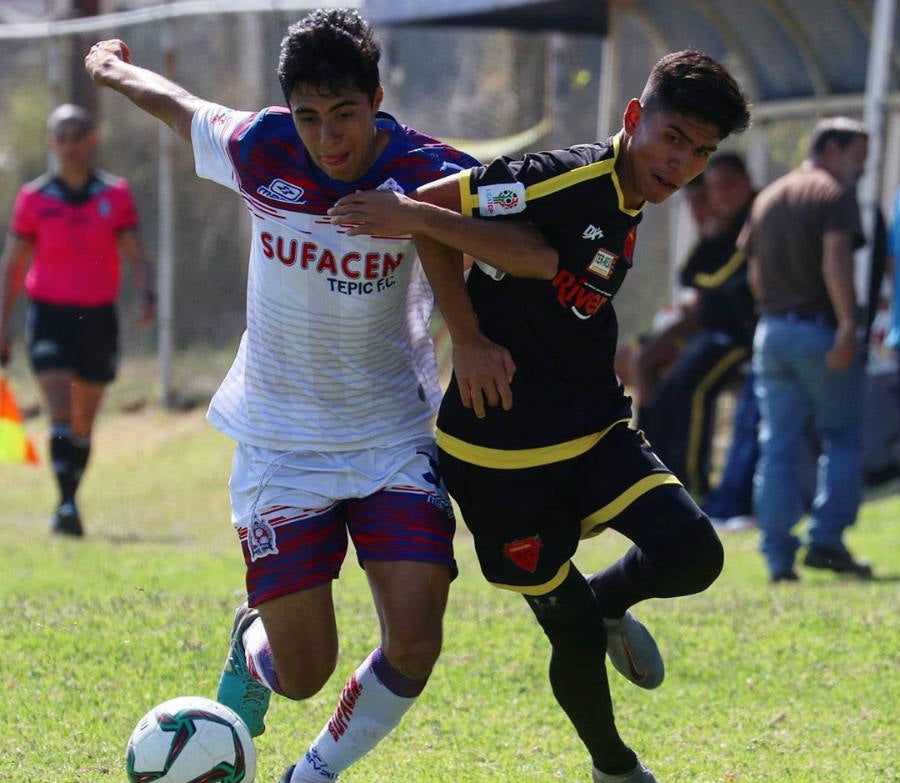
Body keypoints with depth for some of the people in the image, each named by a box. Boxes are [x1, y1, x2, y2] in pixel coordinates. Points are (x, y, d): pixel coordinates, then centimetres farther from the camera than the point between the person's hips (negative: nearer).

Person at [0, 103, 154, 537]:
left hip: (98, 317, 2)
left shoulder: (116, 195, 3)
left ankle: (69, 504, 24)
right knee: (60, 416, -17)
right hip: (50, 315, -2)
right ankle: (66, 505, -23)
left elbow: (135, 255, 1)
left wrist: (146, 295, -19)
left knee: (83, 425, 11)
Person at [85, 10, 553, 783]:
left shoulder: (426, 173, -17)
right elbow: (177, 104, 7)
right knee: (304, 673, -3)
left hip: (397, 436, 0)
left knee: (415, 645, -13)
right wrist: (114, 68, 26)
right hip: (281, 445, 0)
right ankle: (254, 647, 35)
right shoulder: (257, 150, -13)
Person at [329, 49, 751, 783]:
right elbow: (432, 205, -20)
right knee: (575, 638, 1)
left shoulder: (628, 207, 6)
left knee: (693, 554, -18)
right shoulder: (564, 179, -19)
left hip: (593, 429, 6)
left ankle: (608, 600, 13)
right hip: (503, 451, -6)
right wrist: (471, 336, -23)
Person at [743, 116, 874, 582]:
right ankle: (826, 540, -7)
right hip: (820, 329, -6)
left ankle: (778, 557, 2)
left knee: (777, 447, 5)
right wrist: (847, 325, -24)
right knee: (842, 439, 4)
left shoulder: (768, 198, 17)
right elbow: (835, 259, -19)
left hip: (772, 330, 6)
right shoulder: (834, 194, -6)